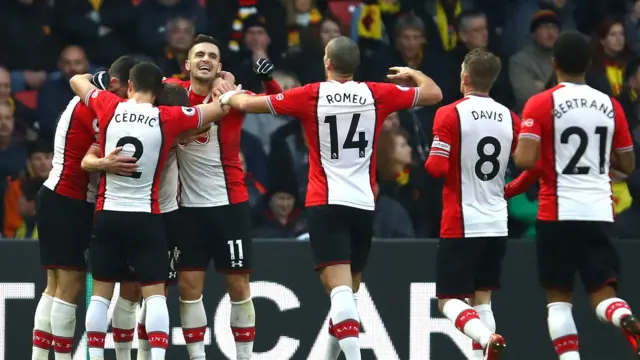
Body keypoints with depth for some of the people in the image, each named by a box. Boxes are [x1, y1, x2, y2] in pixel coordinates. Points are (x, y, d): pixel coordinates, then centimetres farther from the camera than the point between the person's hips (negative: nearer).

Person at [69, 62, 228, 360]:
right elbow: (219, 109, 5)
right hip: (146, 218, -2)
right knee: (155, 293, -1)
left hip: (107, 214, 2)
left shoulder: (110, 108, -2)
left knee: (101, 293, 9)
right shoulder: (169, 118, -6)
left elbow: (77, 81, 17)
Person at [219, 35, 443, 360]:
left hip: (325, 203, -3)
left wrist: (229, 96, 24)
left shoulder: (311, 96, -3)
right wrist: (413, 73, 34)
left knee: (339, 288, -14)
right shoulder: (377, 95, 3)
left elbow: (248, 103, 2)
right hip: (364, 203, 3)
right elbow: (434, 94, 14)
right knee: (349, 290, 17)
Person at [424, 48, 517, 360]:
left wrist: (428, 160, 7)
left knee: (449, 300, 1)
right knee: (483, 299, 12)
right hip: (497, 225, 5)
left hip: (461, 225, -5)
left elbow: (437, 168, -16)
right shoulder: (509, 118, 4)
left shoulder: (450, 114, -11)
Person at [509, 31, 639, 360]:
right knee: (603, 295, 1)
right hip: (600, 212, 3)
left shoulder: (541, 104, -5)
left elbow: (526, 160, -14)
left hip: (558, 213, -2)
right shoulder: (610, 105, 7)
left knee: (558, 298, 10)